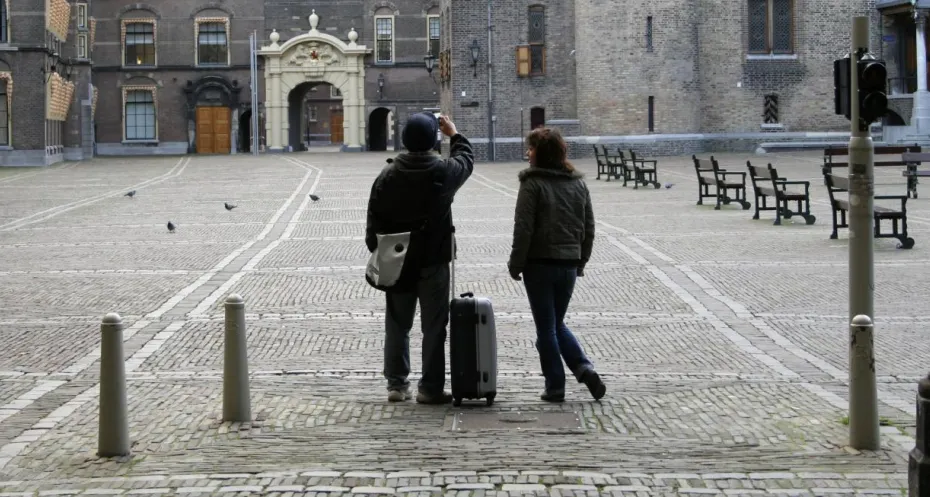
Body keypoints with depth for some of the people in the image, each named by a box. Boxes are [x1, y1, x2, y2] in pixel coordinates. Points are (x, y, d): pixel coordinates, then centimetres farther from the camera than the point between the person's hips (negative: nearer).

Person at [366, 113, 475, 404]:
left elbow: (374, 221, 0)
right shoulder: (443, 172, -10)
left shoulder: (387, 176, -4)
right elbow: (466, 159, 12)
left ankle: (396, 384, 17)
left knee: (397, 325, 12)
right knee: (434, 327, 4)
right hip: (433, 262, -3)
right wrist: (454, 134, 26)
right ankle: (430, 388, 5)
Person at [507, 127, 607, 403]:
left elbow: (523, 229, -14)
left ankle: (555, 386, 8)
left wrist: (516, 264, -5)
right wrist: (581, 261, 19)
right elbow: (589, 228, 10)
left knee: (546, 328, 5)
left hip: (540, 264, -5)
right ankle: (584, 368, 0)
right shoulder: (578, 183, 6)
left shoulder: (532, 183, -12)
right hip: (569, 264, 5)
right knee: (557, 323, 19)